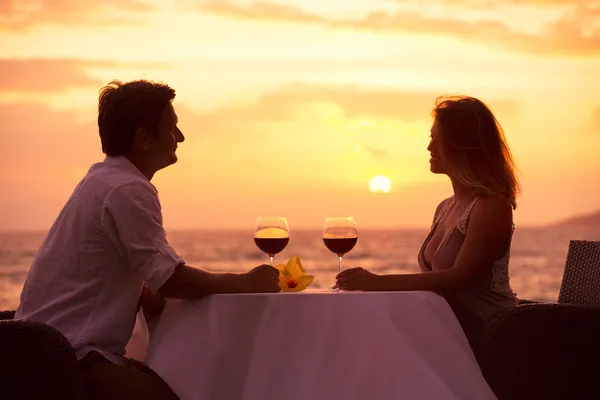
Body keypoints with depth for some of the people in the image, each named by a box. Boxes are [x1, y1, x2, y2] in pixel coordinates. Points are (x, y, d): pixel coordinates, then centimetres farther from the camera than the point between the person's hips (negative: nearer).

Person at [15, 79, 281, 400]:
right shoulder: (128, 190, -16)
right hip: (72, 360, -10)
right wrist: (246, 283, -5)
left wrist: (144, 294, 0)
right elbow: (171, 279, -18)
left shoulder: (103, 180, 15)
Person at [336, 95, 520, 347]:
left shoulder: (492, 206, -11)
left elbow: (460, 278, -22)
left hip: (485, 343, -7)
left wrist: (380, 283, -27)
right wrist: (369, 284, 0)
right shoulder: (445, 208, 17)